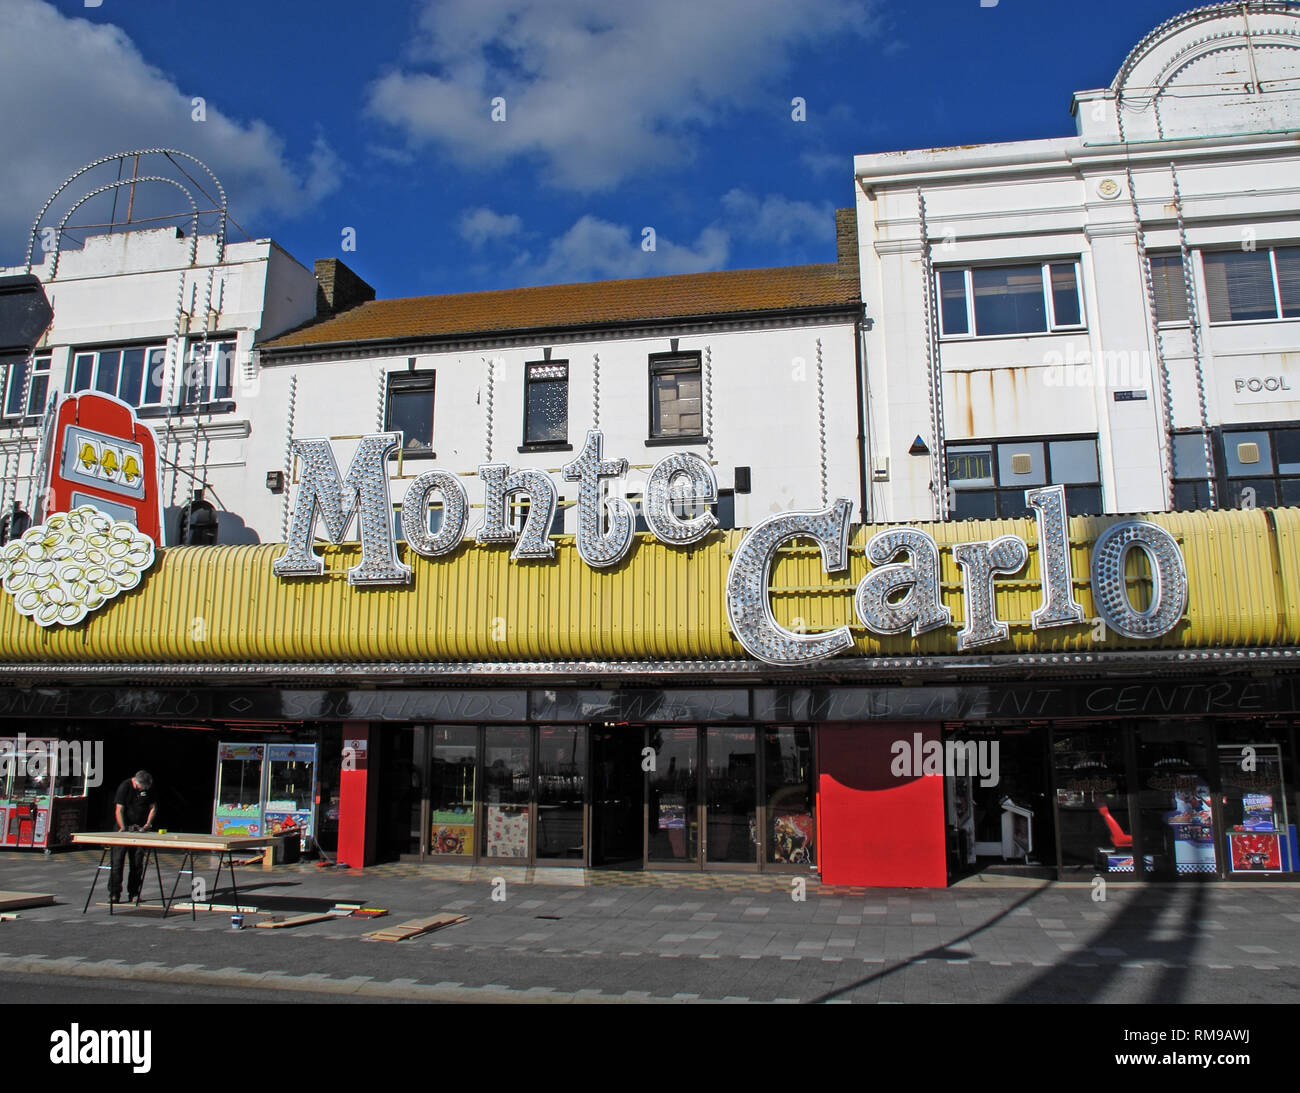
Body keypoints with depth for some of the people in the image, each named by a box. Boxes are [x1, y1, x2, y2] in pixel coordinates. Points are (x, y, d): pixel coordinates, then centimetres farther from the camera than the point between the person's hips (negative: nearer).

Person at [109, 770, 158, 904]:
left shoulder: (148, 788, 0)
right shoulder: (124, 787, -11)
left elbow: (153, 807, 8)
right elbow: (119, 810, -13)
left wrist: (148, 824, -5)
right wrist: (123, 827, -25)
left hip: (140, 829, 3)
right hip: (125, 829, -3)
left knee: (137, 862, 1)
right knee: (117, 860, -8)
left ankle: (133, 893, 7)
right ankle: (114, 894, -4)